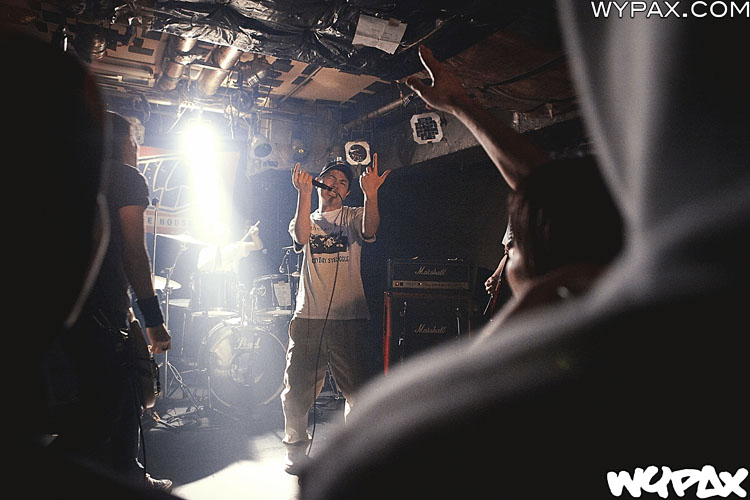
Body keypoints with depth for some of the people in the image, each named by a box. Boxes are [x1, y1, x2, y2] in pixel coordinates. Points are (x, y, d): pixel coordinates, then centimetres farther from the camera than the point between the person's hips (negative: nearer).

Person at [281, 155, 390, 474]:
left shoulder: (353, 217, 12)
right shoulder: (304, 221, 15)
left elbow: (369, 230, -11)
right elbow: (301, 238, -9)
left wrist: (370, 194, -29)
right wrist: (305, 194, -19)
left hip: (349, 319, -1)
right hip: (308, 317, 1)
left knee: (359, 393, 0)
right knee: (297, 390, 4)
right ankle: (296, 451, 25)